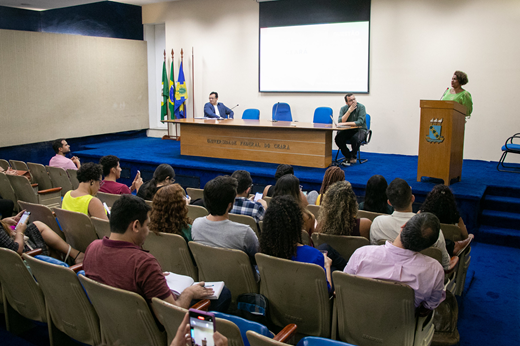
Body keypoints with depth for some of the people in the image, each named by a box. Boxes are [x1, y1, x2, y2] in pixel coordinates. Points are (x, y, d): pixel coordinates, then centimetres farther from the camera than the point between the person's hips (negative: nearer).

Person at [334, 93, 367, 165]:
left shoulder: (361, 107, -11)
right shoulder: (343, 109, 0)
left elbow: (360, 122, -24)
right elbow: (340, 122, -15)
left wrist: (345, 123, -28)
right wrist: (349, 111, -21)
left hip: (360, 130, -3)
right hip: (347, 130, 3)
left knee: (355, 138, -36)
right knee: (338, 138, -26)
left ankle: (353, 157, -7)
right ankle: (348, 156, -3)